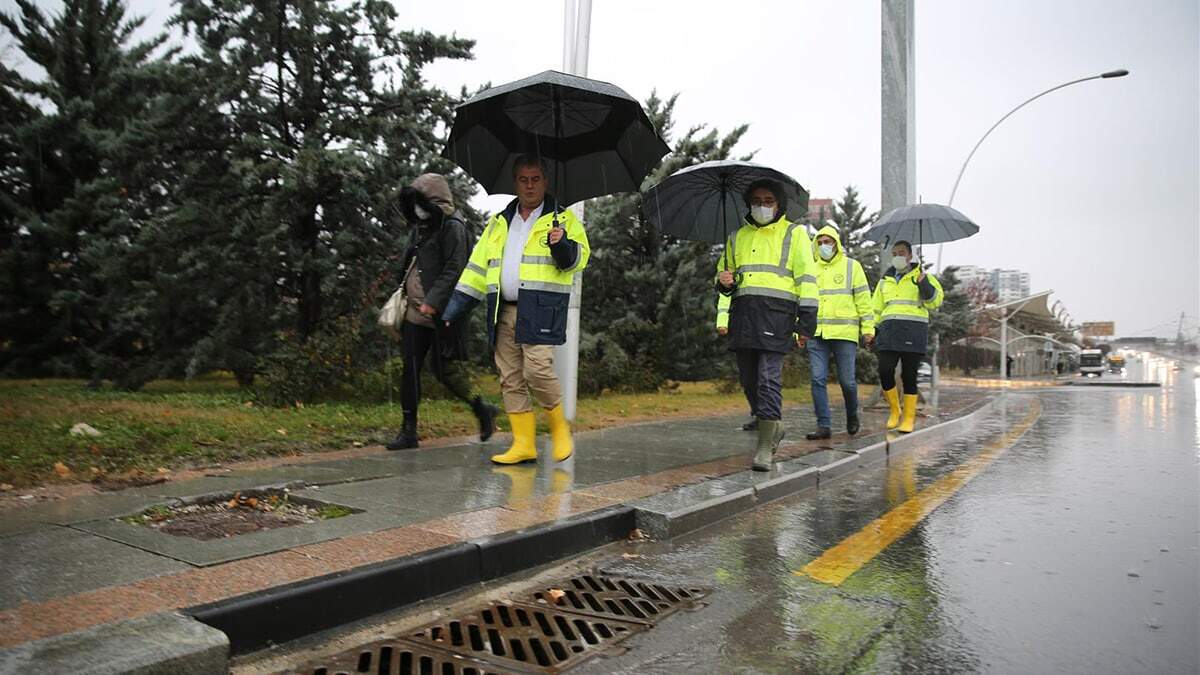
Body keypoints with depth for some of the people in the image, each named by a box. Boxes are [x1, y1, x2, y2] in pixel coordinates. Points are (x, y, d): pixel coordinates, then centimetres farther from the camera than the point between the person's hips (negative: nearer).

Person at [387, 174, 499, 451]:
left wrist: (433, 301, -24)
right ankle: (408, 430, 12)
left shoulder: (452, 227, -9)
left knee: (445, 369, -4)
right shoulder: (421, 227, 17)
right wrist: (405, 292, 18)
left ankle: (481, 408, 19)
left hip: (440, 314, -8)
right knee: (410, 369, 6)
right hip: (415, 312, 8)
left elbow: (454, 270, -18)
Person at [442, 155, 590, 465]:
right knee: (511, 379, 3)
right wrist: (452, 312, 13)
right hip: (504, 311, 5)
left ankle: (560, 428, 7)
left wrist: (562, 245, -22)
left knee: (537, 369, -17)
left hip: (541, 309, -5)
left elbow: (577, 259, 1)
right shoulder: (499, 223, 21)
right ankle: (524, 444, 11)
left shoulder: (562, 219, 9)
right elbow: (477, 267, 20)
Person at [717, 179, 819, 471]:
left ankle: (765, 446, -6)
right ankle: (773, 427, 29)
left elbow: (805, 279, 1)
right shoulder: (738, 237, 22)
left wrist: (806, 321, -7)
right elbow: (724, 271, 32)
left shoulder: (794, 233, 8)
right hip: (743, 314, 5)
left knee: (769, 378, -11)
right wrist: (724, 281, 6)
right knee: (749, 379, 8)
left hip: (776, 313, -5)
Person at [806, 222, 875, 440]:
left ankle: (852, 415, 27)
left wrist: (868, 328, -1)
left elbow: (863, 299, 4)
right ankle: (824, 425, 2)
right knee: (818, 379, -4)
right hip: (816, 334, 3)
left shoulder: (852, 266, 6)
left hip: (845, 333, -3)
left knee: (847, 380, 1)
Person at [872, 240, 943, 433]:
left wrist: (924, 284, -19)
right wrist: (872, 329, 15)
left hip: (913, 331, -3)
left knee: (909, 376, -1)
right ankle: (895, 410, 12)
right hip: (889, 331, 3)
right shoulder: (885, 280, 19)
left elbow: (935, 301, -3)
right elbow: (877, 308, 25)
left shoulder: (921, 276, 8)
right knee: (885, 372, -8)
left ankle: (909, 418, 9)